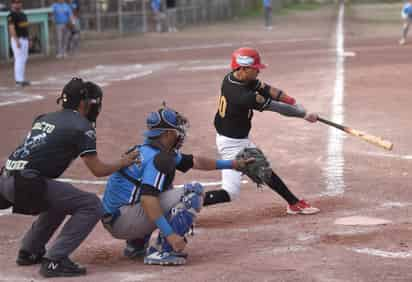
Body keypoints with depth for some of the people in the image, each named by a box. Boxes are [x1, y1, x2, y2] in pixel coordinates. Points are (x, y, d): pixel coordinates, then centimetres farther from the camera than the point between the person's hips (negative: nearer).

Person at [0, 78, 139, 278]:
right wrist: (122, 163, 16)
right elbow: (98, 170, -1)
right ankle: (54, 260, -9)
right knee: (92, 206, -3)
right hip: (27, 184, -9)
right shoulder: (81, 126, -1)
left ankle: (29, 252, 31)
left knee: (61, 201, 32)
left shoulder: (44, 118, 22)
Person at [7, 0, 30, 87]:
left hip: (25, 39, 9)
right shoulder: (12, 16, -12)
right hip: (17, 39, -9)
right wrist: (17, 41, -26)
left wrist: (28, 39, 18)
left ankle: (22, 79, 16)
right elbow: (11, 28, -19)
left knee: (24, 59, 11)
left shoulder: (23, 14, 16)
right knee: (19, 59, -10)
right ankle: (19, 81, -9)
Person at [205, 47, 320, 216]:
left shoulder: (231, 78, -7)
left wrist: (292, 102, -14)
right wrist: (305, 115, -12)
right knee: (230, 192, -7)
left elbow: (264, 88, -4)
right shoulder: (244, 96, -32)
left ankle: (294, 203, 34)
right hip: (232, 143, -10)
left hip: (242, 140, 10)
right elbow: (275, 107, -23)